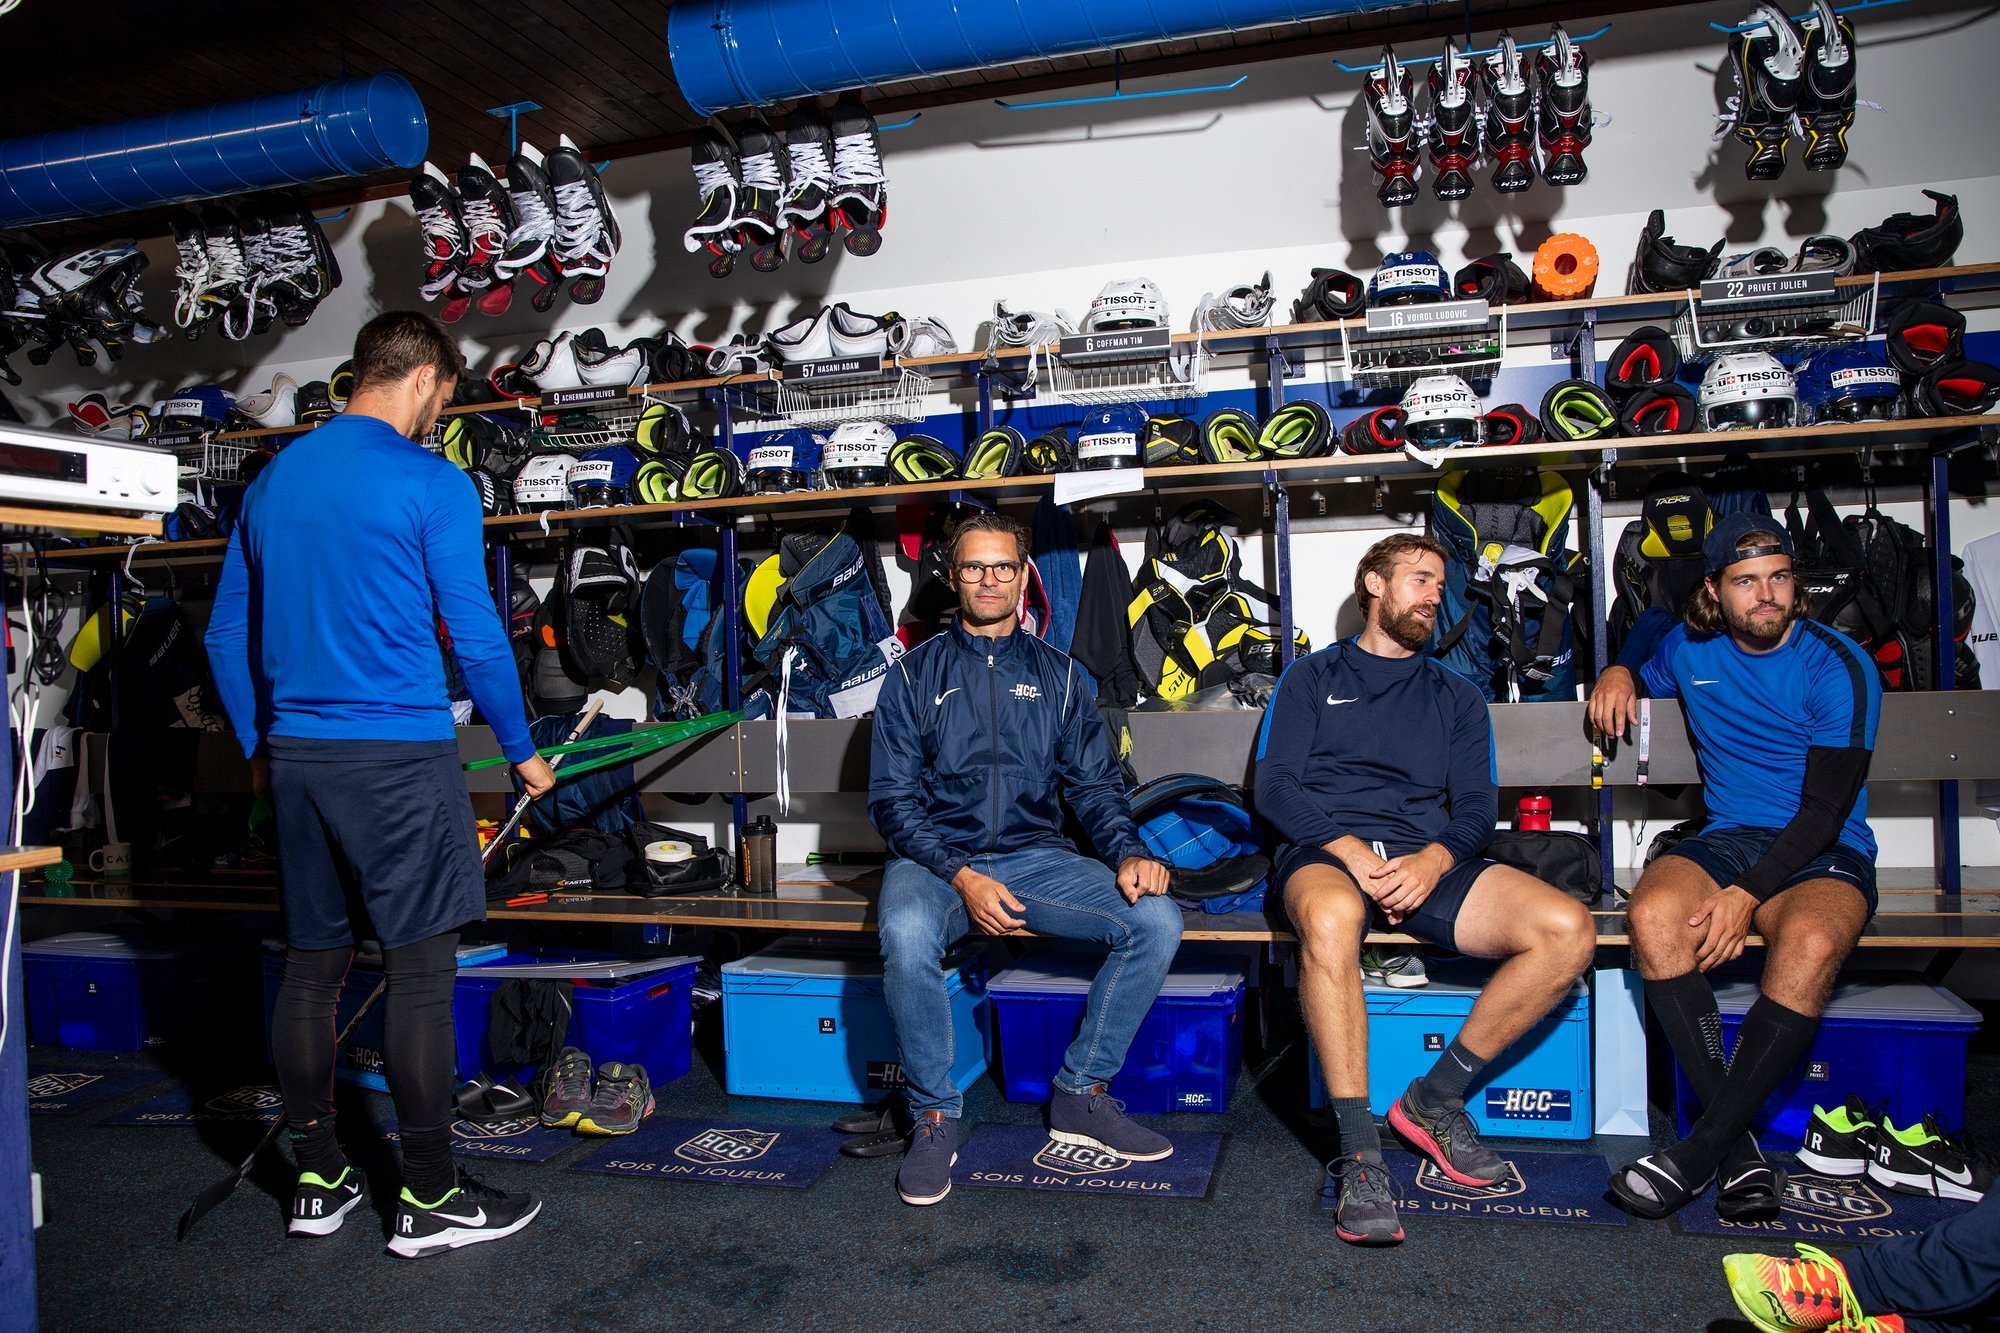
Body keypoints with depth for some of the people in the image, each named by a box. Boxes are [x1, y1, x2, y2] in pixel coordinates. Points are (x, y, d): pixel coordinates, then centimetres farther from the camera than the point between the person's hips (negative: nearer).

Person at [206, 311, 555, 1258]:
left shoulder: (270, 479, 12)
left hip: (296, 756, 7)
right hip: (399, 755, -7)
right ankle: (429, 1199, 7)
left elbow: (226, 635, 15)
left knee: (311, 967, 13)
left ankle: (317, 1182, 25)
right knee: (419, 972, 0)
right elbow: (475, 635, -9)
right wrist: (522, 751, 3)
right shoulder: (431, 484, -8)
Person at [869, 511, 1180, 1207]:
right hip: (936, 857, -2)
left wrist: (1128, 852, -12)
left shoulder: (1059, 675, 13)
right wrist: (960, 875, -16)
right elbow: (892, 798, -1)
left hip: (1036, 856, 3)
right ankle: (934, 1117, -13)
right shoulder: (915, 673, 6)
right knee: (907, 935, -36)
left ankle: (1081, 1096, -4)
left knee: (1157, 919, -21)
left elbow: (1093, 784, 9)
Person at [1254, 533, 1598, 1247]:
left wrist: (1433, 861, -11)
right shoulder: (1311, 677, 17)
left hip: (1427, 860, 4)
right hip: (1325, 851, -3)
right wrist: (1349, 849, -14)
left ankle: (1434, 1098, -7)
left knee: (1569, 931, -23)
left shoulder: (1457, 697, 25)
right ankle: (1359, 1153, -31)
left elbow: (1476, 807, 13)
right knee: (1331, 916, -41)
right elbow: (1274, 786, 3)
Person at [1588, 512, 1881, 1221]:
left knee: (1809, 942, -39)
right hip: (1728, 837, 4)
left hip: (1825, 853, -3)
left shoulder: (1838, 667, -7)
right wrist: (1619, 674, 6)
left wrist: (1746, 895, -24)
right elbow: (1644, 681, 33)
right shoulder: (1690, 648, 7)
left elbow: (1825, 810, -13)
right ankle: (1740, 1147, -26)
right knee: (1653, 914, -32)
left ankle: (1701, 1149, -28)